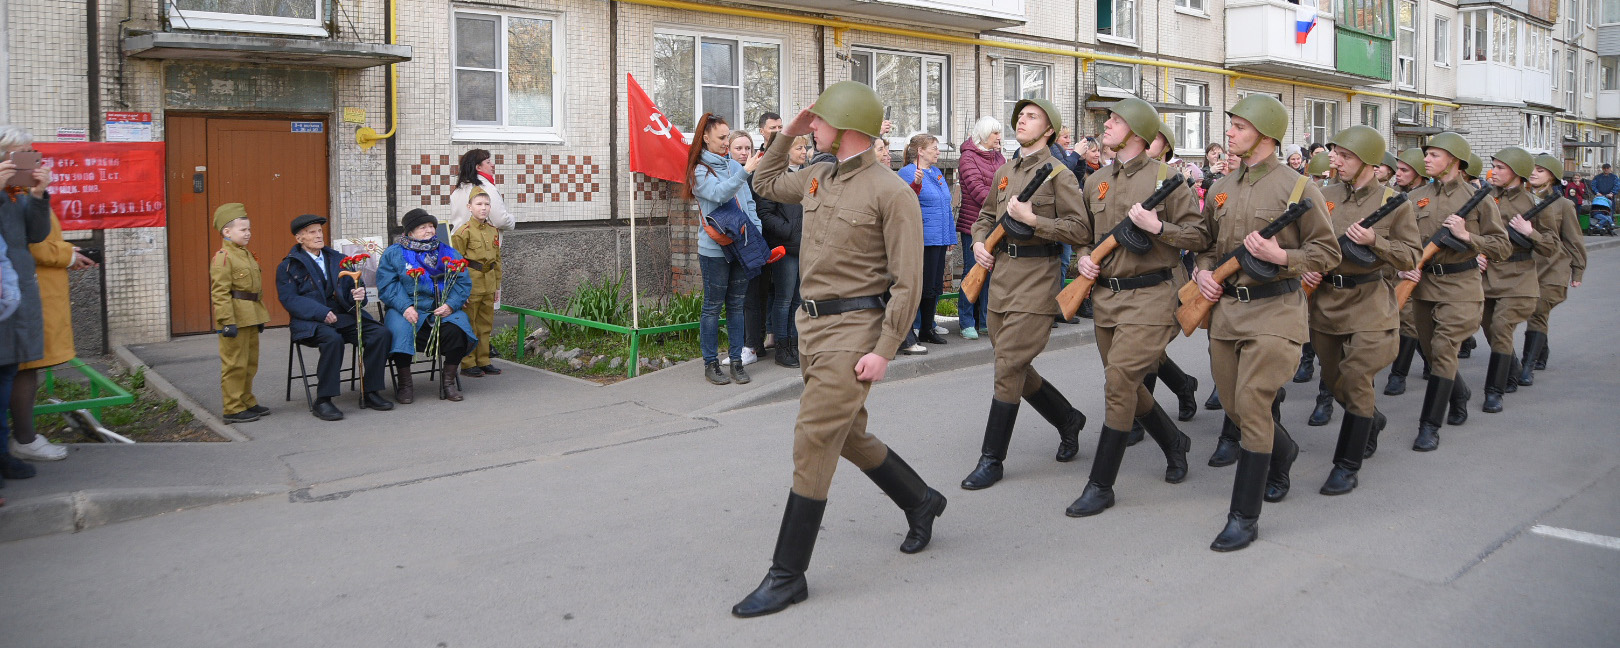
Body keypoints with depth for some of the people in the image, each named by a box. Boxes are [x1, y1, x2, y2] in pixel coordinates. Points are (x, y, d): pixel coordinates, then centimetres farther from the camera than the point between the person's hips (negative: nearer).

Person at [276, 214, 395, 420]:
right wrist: (321, 312, -20)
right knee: (332, 339, -37)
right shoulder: (288, 266, 5)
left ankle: (369, 393, -12)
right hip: (311, 322, -4)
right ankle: (322, 401, -27)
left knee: (381, 333, -20)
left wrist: (358, 294, -11)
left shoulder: (338, 260, 20)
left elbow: (353, 287, 16)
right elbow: (288, 299, -7)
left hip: (344, 316, 5)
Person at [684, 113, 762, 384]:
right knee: (713, 307, 3)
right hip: (714, 249, -5)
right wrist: (745, 171, -30)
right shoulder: (699, 171, -3)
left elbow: (748, 202, 13)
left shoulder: (734, 166, 11)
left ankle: (736, 361, 17)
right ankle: (711, 364, 12)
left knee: (736, 305, 10)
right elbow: (719, 194, -21)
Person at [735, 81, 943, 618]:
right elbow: (765, 183, 30)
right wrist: (788, 133, 16)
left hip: (853, 328, -9)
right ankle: (921, 502, 41)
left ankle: (788, 576, -1)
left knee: (813, 441, -9)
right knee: (848, 436, 18)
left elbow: (907, 281, -15)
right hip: (812, 323, 9)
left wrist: (883, 351, -21)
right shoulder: (817, 178, 10)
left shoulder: (891, 192, -13)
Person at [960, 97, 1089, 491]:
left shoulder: (1059, 174, -6)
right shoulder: (1004, 172, 15)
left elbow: (1078, 229, -12)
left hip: (1036, 279, -8)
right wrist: (979, 242, 7)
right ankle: (1068, 419, 35)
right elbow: (986, 215, 26)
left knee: (1008, 369, -8)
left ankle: (992, 459, 1)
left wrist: (1031, 219, -19)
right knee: (1014, 367, 13)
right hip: (1001, 274, 8)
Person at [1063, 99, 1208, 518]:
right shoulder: (1097, 182, 11)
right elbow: (1084, 237, 23)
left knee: (1119, 383, -12)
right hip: (1105, 295, 7)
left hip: (1149, 295, -7)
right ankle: (1174, 442, 41)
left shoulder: (1165, 176, -7)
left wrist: (1156, 227, -19)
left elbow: (1199, 237, -5)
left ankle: (1101, 485, -3)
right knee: (1127, 386, 14)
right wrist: (1084, 259, 2)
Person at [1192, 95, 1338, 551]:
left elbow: (1327, 252, -4)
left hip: (1273, 312, -6)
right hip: (1225, 309, 6)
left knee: (1252, 405, -12)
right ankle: (1282, 451, 46)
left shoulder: (1297, 188, -6)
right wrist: (1202, 270, 3)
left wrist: (1280, 256, -19)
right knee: (1233, 406, 13)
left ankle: (1245, 517, -3)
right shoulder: (1221, 189, 11)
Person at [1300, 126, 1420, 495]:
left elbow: (1411, 257, -5)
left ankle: (1348, 466, 0)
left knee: (1356, 380, -10)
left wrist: (1373, 241, -20)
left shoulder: (1392, 202, -6)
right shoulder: (1324, 197, 4)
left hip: (1368, 302, -4)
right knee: (1333, 379, 14)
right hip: (1324, 298, 5)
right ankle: (1372, 420, 46)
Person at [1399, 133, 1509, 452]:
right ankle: (1459, 394, 43)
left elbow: (1500, 245, -2)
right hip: (1424, 282, 4)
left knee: (1443, 349, -13)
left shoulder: (1477, 198, -4)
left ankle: (1430, 426, -8)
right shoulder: (1416, 198, 5)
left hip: (1461, 285, -4)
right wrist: (1405, 267, -10)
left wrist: (1466, 235, -17)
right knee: (1431, 351, 13)